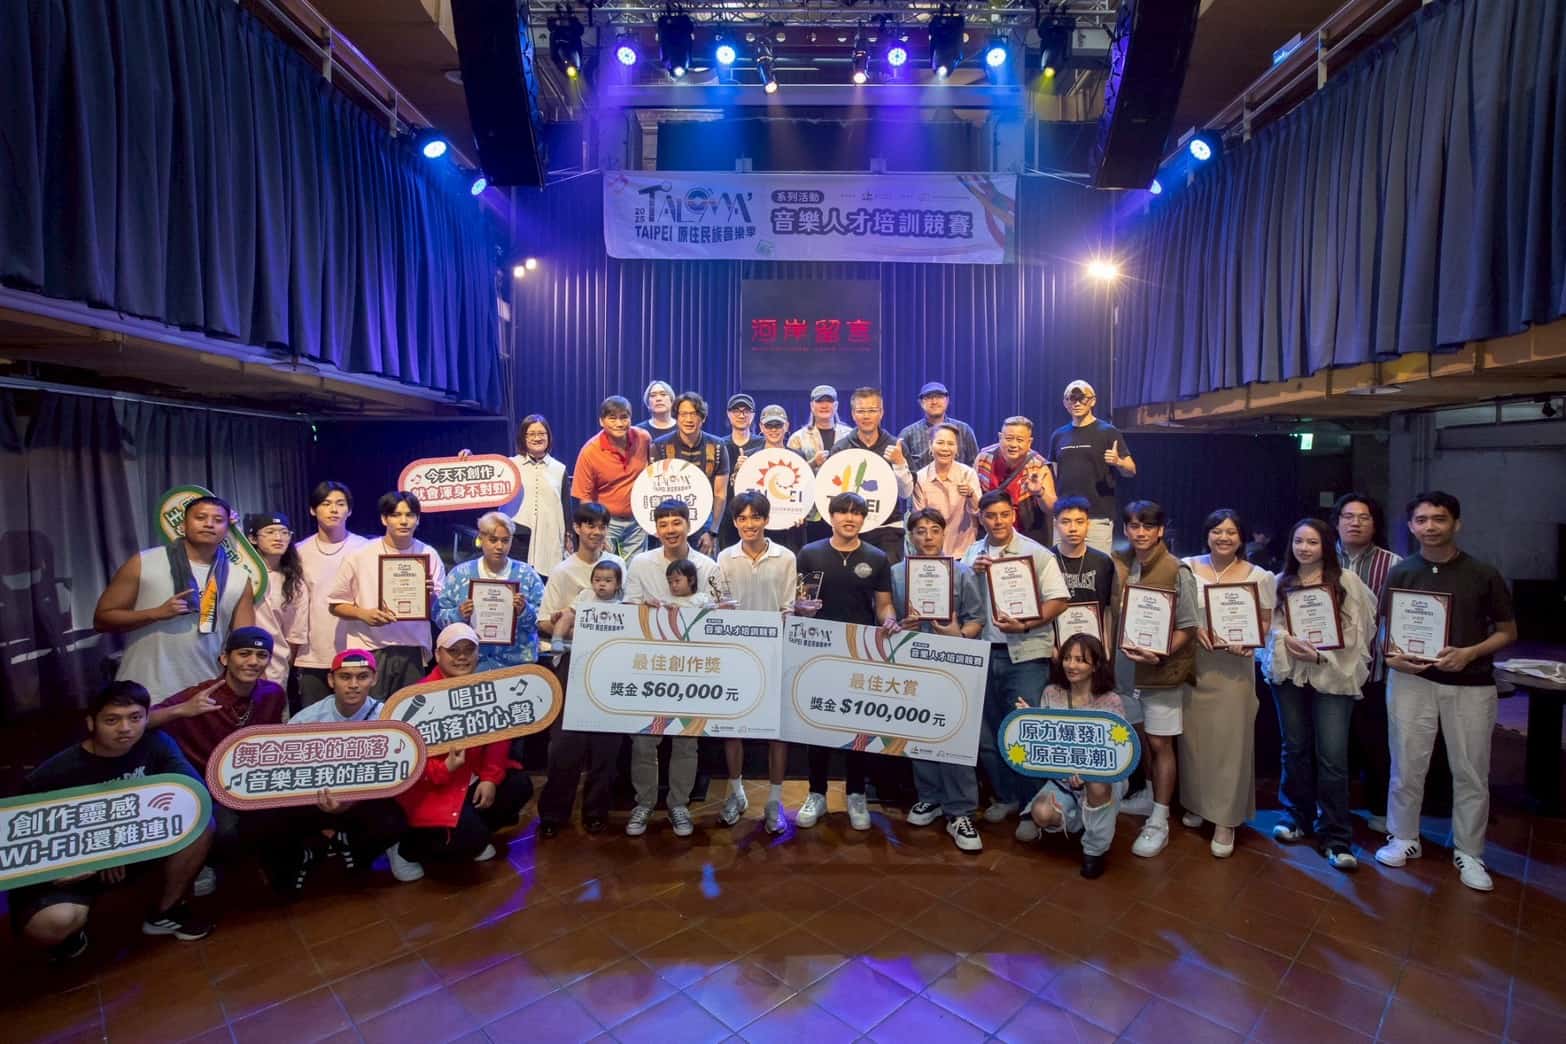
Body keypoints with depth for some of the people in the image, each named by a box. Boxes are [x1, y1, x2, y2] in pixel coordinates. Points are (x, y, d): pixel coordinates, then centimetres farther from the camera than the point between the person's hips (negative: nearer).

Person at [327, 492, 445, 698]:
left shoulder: (429, 555, 2)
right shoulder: (361, 556, -2)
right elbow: (336, 605, 4)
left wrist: (431, 596, -16)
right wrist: (363, 614, -14)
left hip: (413, 652, 1)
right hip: (370, 651, -1)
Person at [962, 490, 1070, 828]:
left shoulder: (1037, 553, -4)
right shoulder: (973, 554, 8)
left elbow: (1059, 600, -8)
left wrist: (1025, 626, -20)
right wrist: (972, 573, -10)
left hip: (1026, 653, -4)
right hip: (984, 652, 4)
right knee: (986, 730, 12)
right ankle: (1005, 796, 31)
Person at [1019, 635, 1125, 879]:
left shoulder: (1110, 701, -11)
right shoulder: (1051, 693, -2)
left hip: (1104, 777, -3)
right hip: (1062, 778, 3)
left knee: (1096, 783, -40)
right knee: (1041, 814, -26)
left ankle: (1096, 849, -10)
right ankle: (1082, 822, 13)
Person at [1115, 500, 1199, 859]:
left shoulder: (1176, 572, -12)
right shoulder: (1122, 567, 2)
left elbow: (1188, 627, -10)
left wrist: (1160, 654, -22)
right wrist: (1116, 649, -3)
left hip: (1162, 670, -4)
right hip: (1128, 667, 5)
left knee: (1159, 743, 3)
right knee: (1140, 737, 16)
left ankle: (1159, 822, 13)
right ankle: (1149, 796, 37)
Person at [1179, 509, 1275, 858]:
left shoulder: (1258, 576, 1)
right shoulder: (1188, 568, 1)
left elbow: (1265, 623, 5)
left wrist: (1248, 642, -14)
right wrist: (1194, 629, -13)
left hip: (1235, 668, -1)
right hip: (1192, 664, 1)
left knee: (1229, 741, 1)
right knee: (1193, 737, 9)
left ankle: (1226, 820, 12)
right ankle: (1196, 803, 29)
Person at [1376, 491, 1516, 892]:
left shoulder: (1483, 574, -3)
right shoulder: (1400, 573, 0)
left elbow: (1508, 632, 3)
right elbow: (1385, 628, 7)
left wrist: (1470, 652, -15)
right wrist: (1393, 656, -13)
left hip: (1471, 685, 0)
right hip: (1412, 679, 1)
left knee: (1471, 772, 9)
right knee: (1407, 765, 8)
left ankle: (1468, 853, 24)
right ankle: (1404, 838, 24)